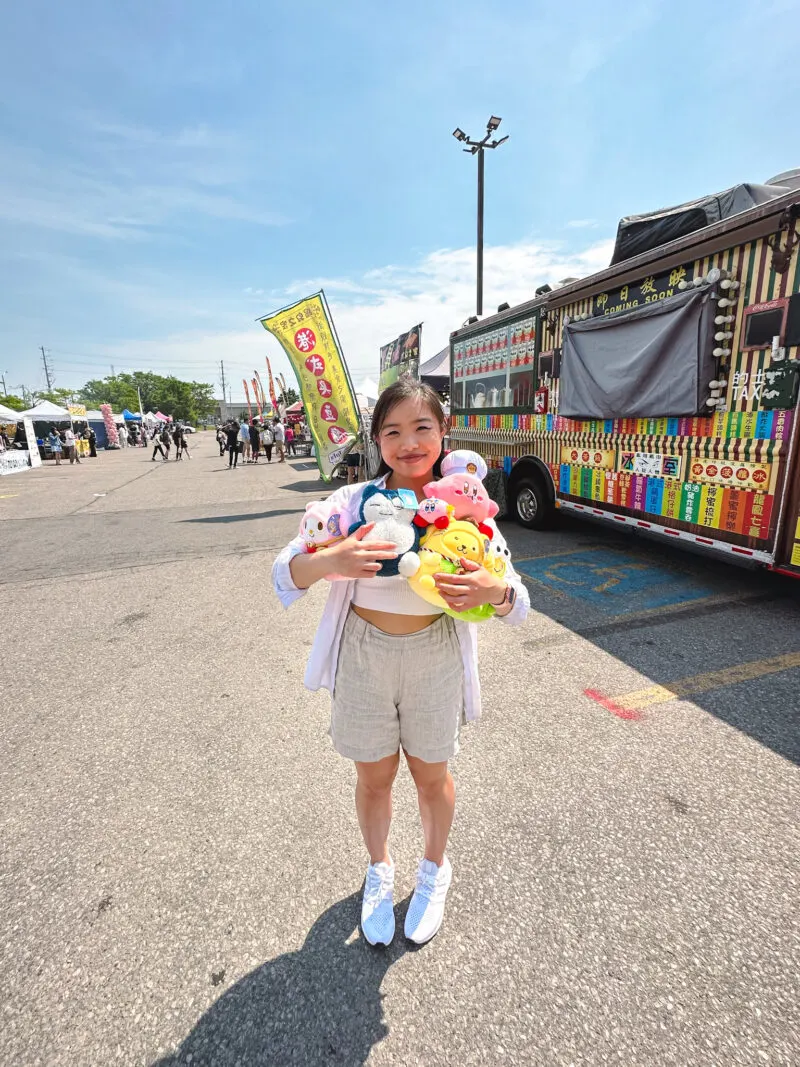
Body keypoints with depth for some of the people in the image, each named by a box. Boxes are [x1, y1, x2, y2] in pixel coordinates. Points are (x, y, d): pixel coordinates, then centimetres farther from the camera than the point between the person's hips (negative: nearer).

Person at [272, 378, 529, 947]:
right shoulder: (354, 501, -9)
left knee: (431, 775, 21)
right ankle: (379, 872, 53)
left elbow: (516, 603, -8)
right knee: (374, 777, 20)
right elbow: (285, 573, -11)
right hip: (363, 654, 0)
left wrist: (496, 590, -33)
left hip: (434, 656, 0)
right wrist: (329, 561, -33)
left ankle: (434, 870, 53)